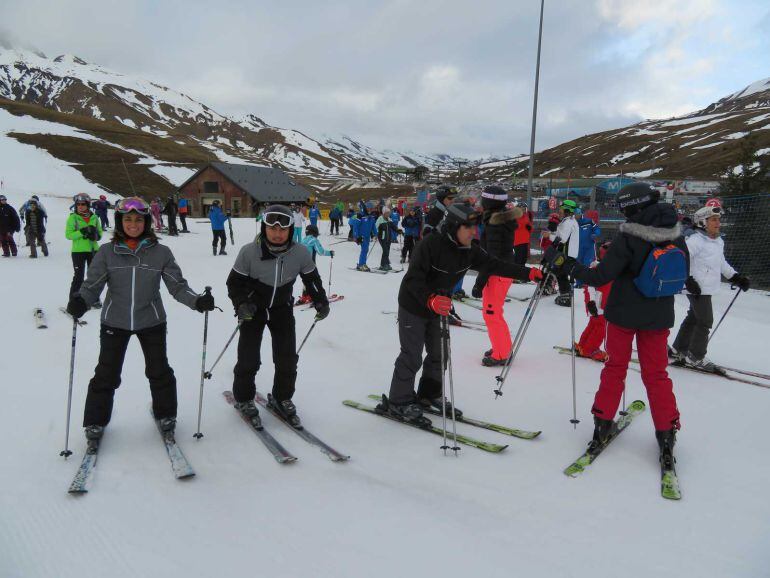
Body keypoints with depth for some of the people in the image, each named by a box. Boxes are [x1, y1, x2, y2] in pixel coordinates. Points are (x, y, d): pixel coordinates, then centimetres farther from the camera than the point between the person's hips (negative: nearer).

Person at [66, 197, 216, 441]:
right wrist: (80, 301, -26)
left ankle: (165, 414, 32)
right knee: (106, 374, 7)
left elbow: (177, 285, -5)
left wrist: (197, 301, -22)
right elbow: (92, 285, -6)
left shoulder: (161, 253, -5)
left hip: (151, 321, 0)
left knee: (159, 371, 10)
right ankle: (95, 421, 27)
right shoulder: (107, 252, -4)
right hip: (114, 322, 0)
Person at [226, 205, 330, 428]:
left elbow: (312, 279, -1)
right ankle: (243, 399, 24)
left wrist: (321, 302, -12)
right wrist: (241, 304, -29)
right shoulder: (249, 252, -24)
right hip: (254, 309, -2)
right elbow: (235, 282, -13)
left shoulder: (300, 253, -18)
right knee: (248, 359, -2)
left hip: (282, 309, 2)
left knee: (288, 358, 3)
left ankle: (281, 399, 27)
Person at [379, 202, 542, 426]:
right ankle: (399, 402, 12)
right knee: (412, 356, -3)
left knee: (438, 354, 13)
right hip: (413, 306, -7)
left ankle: (429, 395, 31)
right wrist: (430, 300, -49)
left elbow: (494, 265, -4)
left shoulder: (469, 250, -6)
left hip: (438, 307, 7)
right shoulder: (430, 245, -27)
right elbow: (413, 279, -32)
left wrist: (528, 273, -9)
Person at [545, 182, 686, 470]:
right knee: (656, 373, 13)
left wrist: (563, 262, -19)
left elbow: (600, 277, -23)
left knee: (615, 368, 13)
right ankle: (666, 435, 13)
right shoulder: (675, 236, -4)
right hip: (659, 316, 3)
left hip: (623, 312, -3)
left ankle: (603, 424, 18)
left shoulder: (627, 237, -20)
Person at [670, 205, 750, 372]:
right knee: (705, 322, -5)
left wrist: (737, 277, 23)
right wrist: (688, 280, -27)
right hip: (698, 289, -9)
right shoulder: (695, 240, -16)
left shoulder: (719, 241, 13)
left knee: (692, 319, 16)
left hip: (709, 288, 9)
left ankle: (678, 350, 27)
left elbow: (722, 263, 26)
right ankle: (696, 357, 7)